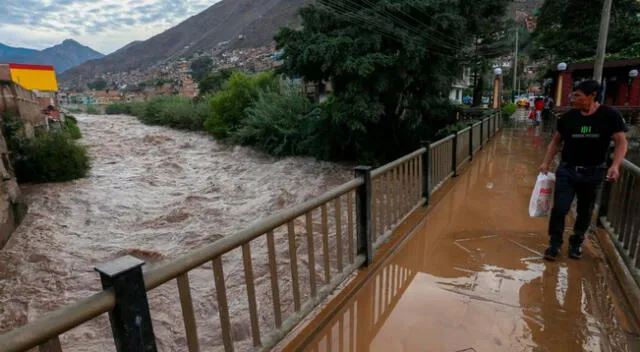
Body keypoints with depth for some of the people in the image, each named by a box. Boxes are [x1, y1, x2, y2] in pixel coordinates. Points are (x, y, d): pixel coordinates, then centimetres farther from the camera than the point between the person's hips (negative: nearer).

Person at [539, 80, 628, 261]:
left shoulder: (610, 115, -7)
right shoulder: (568, 117, -1)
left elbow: (622, 142, -8)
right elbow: (556, 140, 10)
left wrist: (615, 166, -23)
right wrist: (546, 163, 3)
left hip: (593, 173, -1)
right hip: (566, 170, 1)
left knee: (585, 211, 12)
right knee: (560, 208, -3)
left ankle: (576, 243, 31)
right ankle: (555, 243, 11)